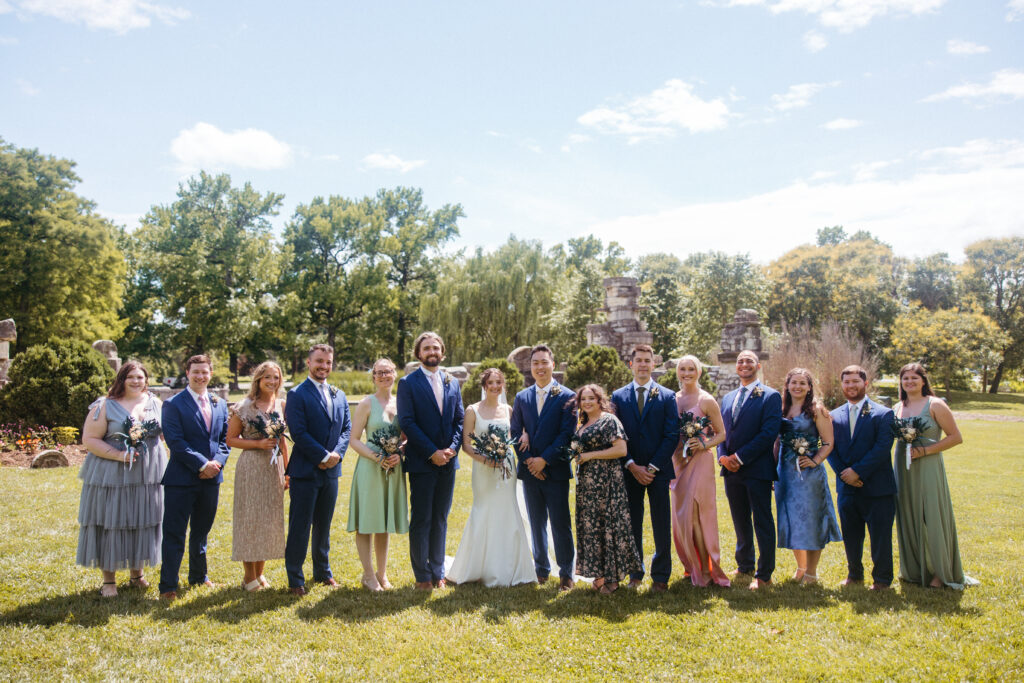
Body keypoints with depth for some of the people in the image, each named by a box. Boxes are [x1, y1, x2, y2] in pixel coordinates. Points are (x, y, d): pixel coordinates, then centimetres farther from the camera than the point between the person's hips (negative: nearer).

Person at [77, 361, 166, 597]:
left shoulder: (156, 404, 7)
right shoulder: (105, 406, -4)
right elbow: (89, 439, -8)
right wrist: (119, 455, -19)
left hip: (148, 476, 4)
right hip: (112, 477, -3)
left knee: (142, 523, 10)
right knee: (110, 524, 2)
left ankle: (136, 573, 26)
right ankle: (108, 580, 15)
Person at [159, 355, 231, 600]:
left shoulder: (220, 404, 11)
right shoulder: (173, 404, -6)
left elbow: (224, 439, 12)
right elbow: (175, 441, -13)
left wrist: (217, 462, -7)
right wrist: (203, 464, -17)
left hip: (211, 478, 5)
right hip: (181, 479, -5)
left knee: (201, 531, 17)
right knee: (174, 534, 0)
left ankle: (198, 576, 31)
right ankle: (168, 586, 8)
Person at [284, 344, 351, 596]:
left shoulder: (339, 395, 13)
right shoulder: (297, 395, -7)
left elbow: (347, 428, 10)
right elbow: (298, 432, -15)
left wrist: (337, 454, -7)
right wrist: (324, 456, -16)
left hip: (331, 471, 6)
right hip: (305, 471, -6)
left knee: (324, 525, 16)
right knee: (300, 526, 1)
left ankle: (322, 571, 29)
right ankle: (295, 579, 10)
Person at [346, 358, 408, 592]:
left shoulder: (401, 404, 9)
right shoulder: (366, 404, -5)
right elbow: (354, 440, -6)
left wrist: (399, 454, -7)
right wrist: (376, 457, -18)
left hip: (393, 469, 5)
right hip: (369, 468, -4)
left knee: (385, 523, 13)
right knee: (366, 523, 0)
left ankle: (382, 574, 23)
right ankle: (368, 575, 12)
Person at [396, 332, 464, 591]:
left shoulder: (453, 383, 11)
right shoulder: (408, 383, -3)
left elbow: (460, 420, 10)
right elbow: (407, 422, -10)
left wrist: (452, 448, -7)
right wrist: (432, 452, -15)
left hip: (447, 462, 4)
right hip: (421, 462, -4)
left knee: (440, 520, 12)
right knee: (421, 521, 2)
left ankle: (438, 572, 21)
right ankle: (422, 576, 13)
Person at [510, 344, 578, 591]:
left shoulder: (567, 397, -2)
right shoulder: (522, 397, 10)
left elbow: (567, 434, -8)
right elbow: (515, 433, 7)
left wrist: (544, 459, -13)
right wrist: (528, 461, -6)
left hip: (555, 470, -4)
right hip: (530, 469, 4)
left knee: (561, 523, -1)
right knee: (536, 523, 11)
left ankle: (566, 573, 10)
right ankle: (541, 569, 23)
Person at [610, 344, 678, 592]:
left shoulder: (667, 396, 3)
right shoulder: (618, 396, 7)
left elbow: (672, 436, -2)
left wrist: (652, 467, -10)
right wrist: (632, 466, -7)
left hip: (658, 470, -1)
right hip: (629, 470, 1)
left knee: (661, 525, 3)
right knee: (632, 524, 7)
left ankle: (660, 576, 13)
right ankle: (635, 573, 19)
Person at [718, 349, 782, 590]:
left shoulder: (770, 396, -3)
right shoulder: (727, 398, 17)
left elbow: (769, 433, -13)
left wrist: (740, 457, -16)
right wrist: (723, 456, -3)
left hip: (757, 469, -6)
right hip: (732, 470, 6)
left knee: (762, 522, 0)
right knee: (740, 522, 14)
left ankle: (764, 574, 6)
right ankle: (745, 566, 27)